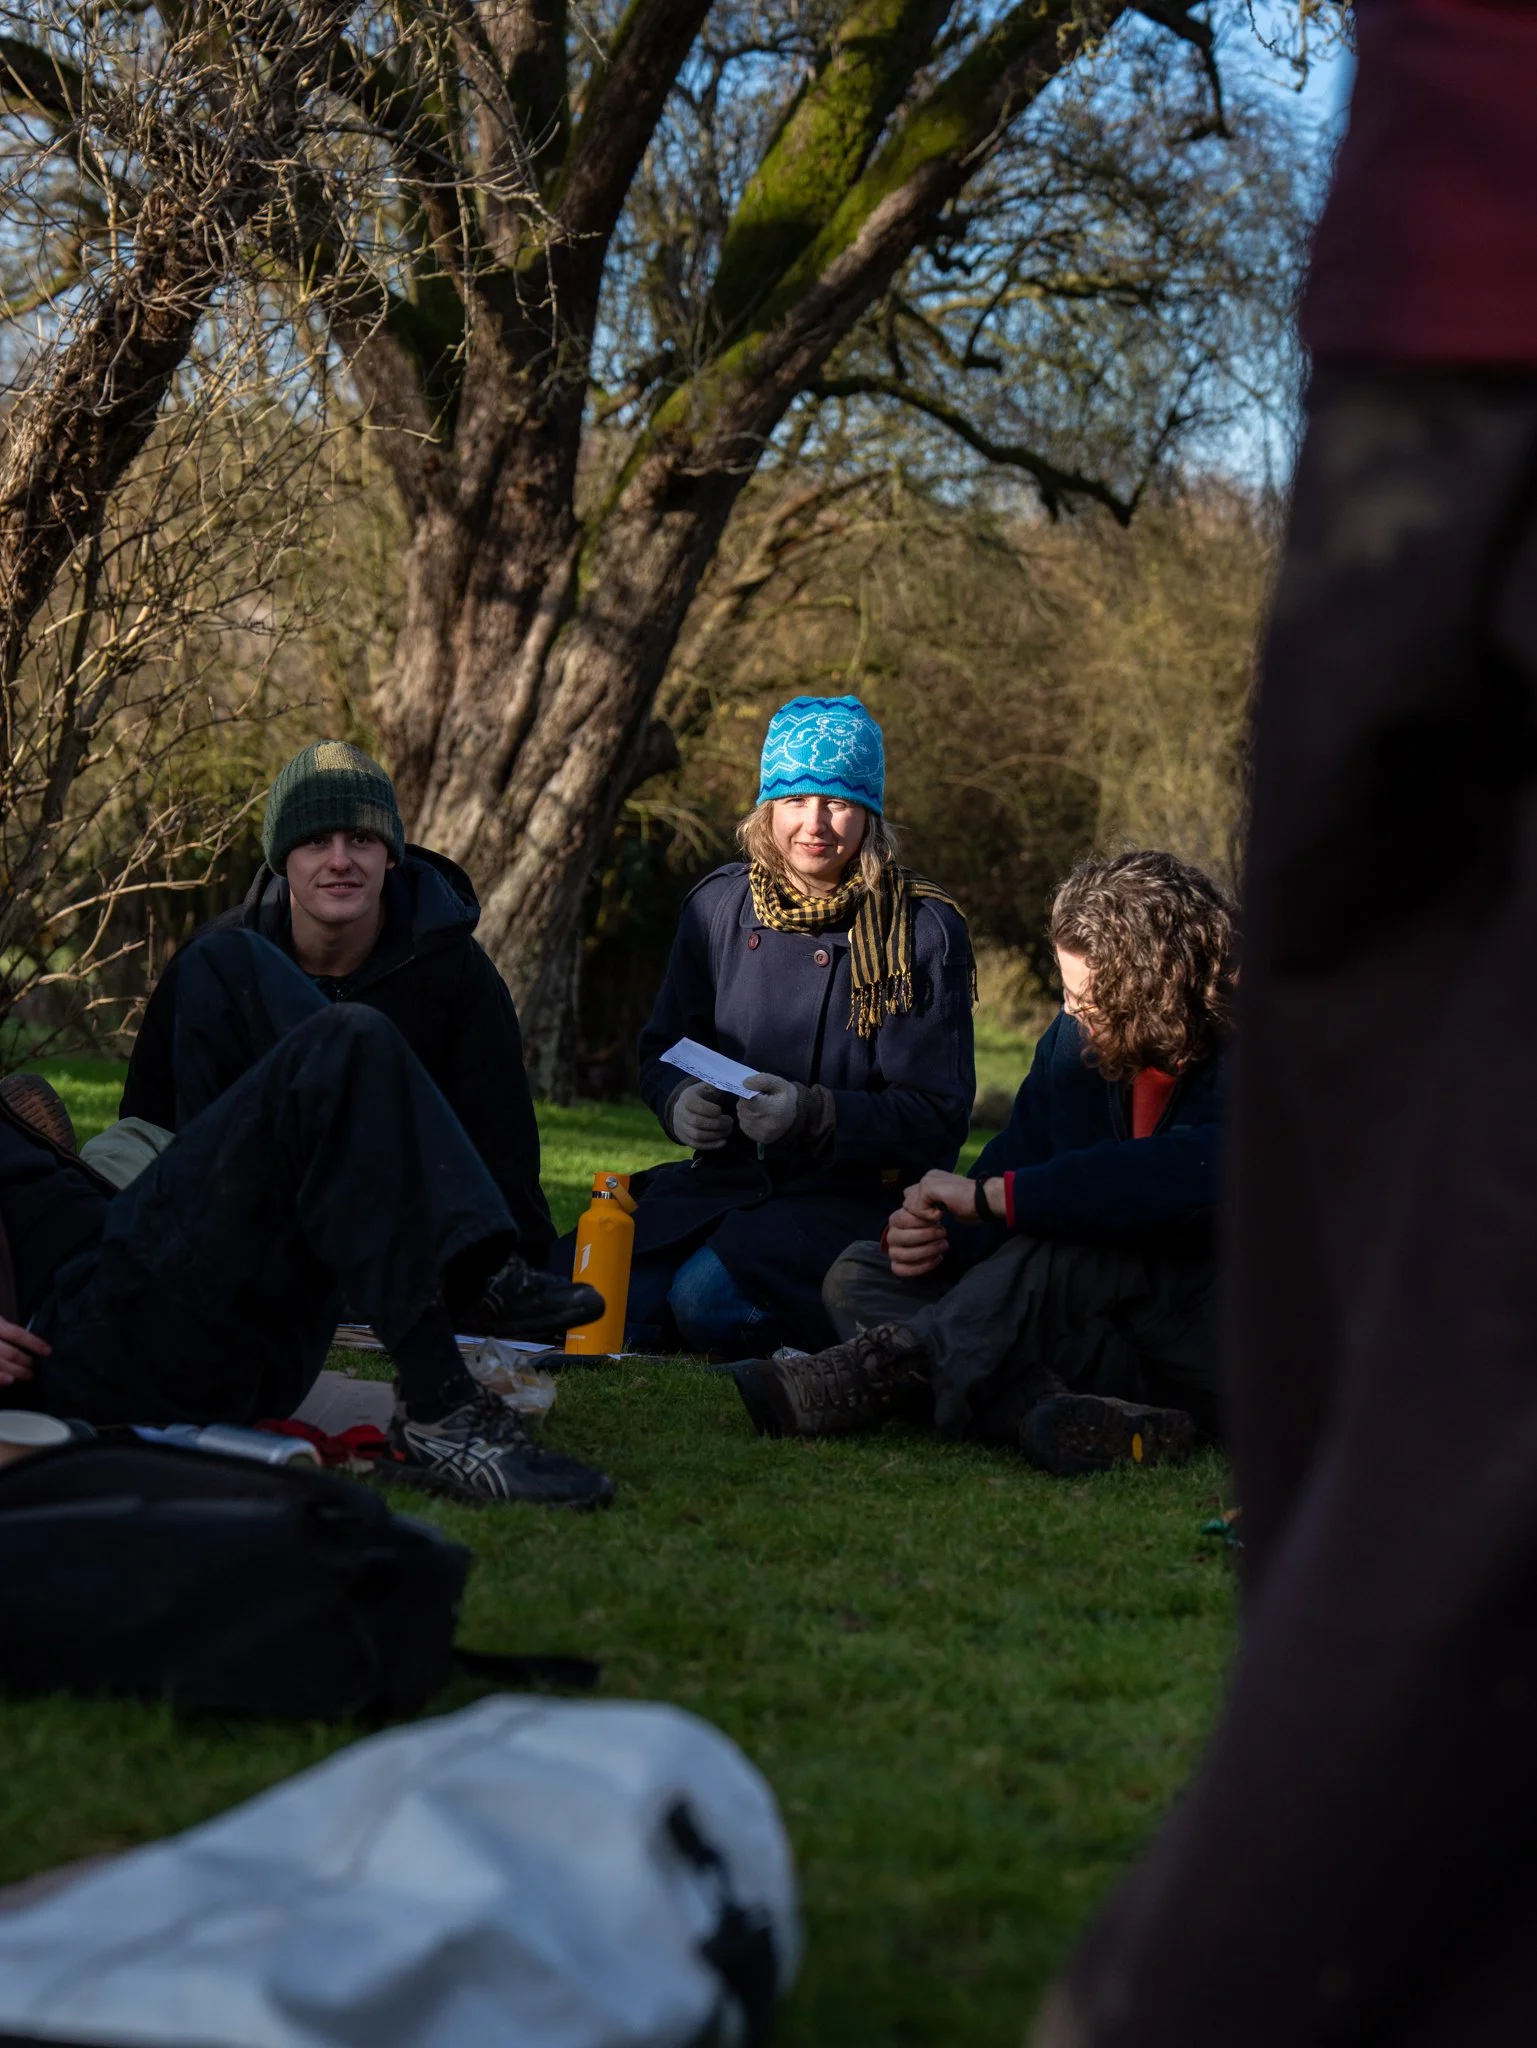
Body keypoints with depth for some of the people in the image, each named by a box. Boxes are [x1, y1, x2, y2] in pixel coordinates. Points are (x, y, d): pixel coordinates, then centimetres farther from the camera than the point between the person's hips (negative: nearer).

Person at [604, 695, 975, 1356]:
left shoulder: (922, 930, -8)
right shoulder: (719, 904, 4)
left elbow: (939, 1116, -10)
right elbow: (663, 1048, 14)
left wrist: (814, 1114, -25)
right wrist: (679, 1100, -11)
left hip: (854, 1196, -3)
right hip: (724, 1175, 3)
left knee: (708, 1300, -29)